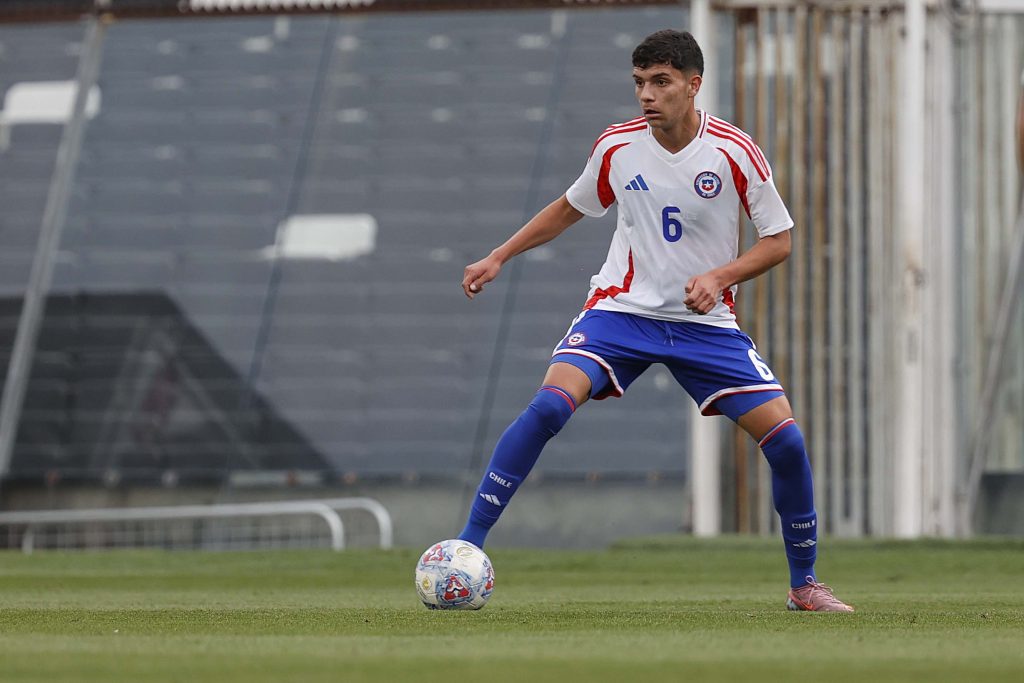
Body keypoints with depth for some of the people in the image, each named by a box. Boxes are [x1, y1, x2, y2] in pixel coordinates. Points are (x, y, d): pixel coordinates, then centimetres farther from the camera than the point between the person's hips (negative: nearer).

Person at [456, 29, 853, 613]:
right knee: (549, 406, -25)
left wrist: (719, 277, -19)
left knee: (786, 438, -11)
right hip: (623, 307, 0)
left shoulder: (735, 152, -10)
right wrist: (499, 257, 12)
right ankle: (467, 548, -20)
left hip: (706, 322, 0)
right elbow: (571, 208, 16)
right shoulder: (618, 146, -4)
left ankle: (804, 582, 10)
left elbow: (779, 240, -3)